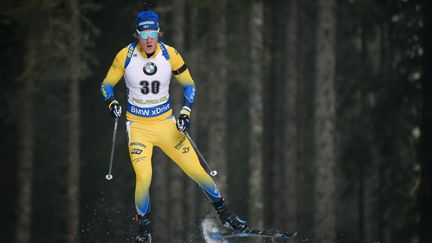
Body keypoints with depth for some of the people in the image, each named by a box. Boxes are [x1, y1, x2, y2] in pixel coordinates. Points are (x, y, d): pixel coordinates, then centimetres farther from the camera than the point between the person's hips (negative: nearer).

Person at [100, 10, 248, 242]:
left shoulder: (170, 55, -9)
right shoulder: (126, 56, -13)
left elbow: (189, 85, 3)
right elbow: (106, 85, 0)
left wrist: (185, 112, -10)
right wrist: (112, 103, -20)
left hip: (166, 124, 2)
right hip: (138, 127, -2)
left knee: (196, 170, 0)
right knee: (143, 176, -21)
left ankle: (224, 213, 23)